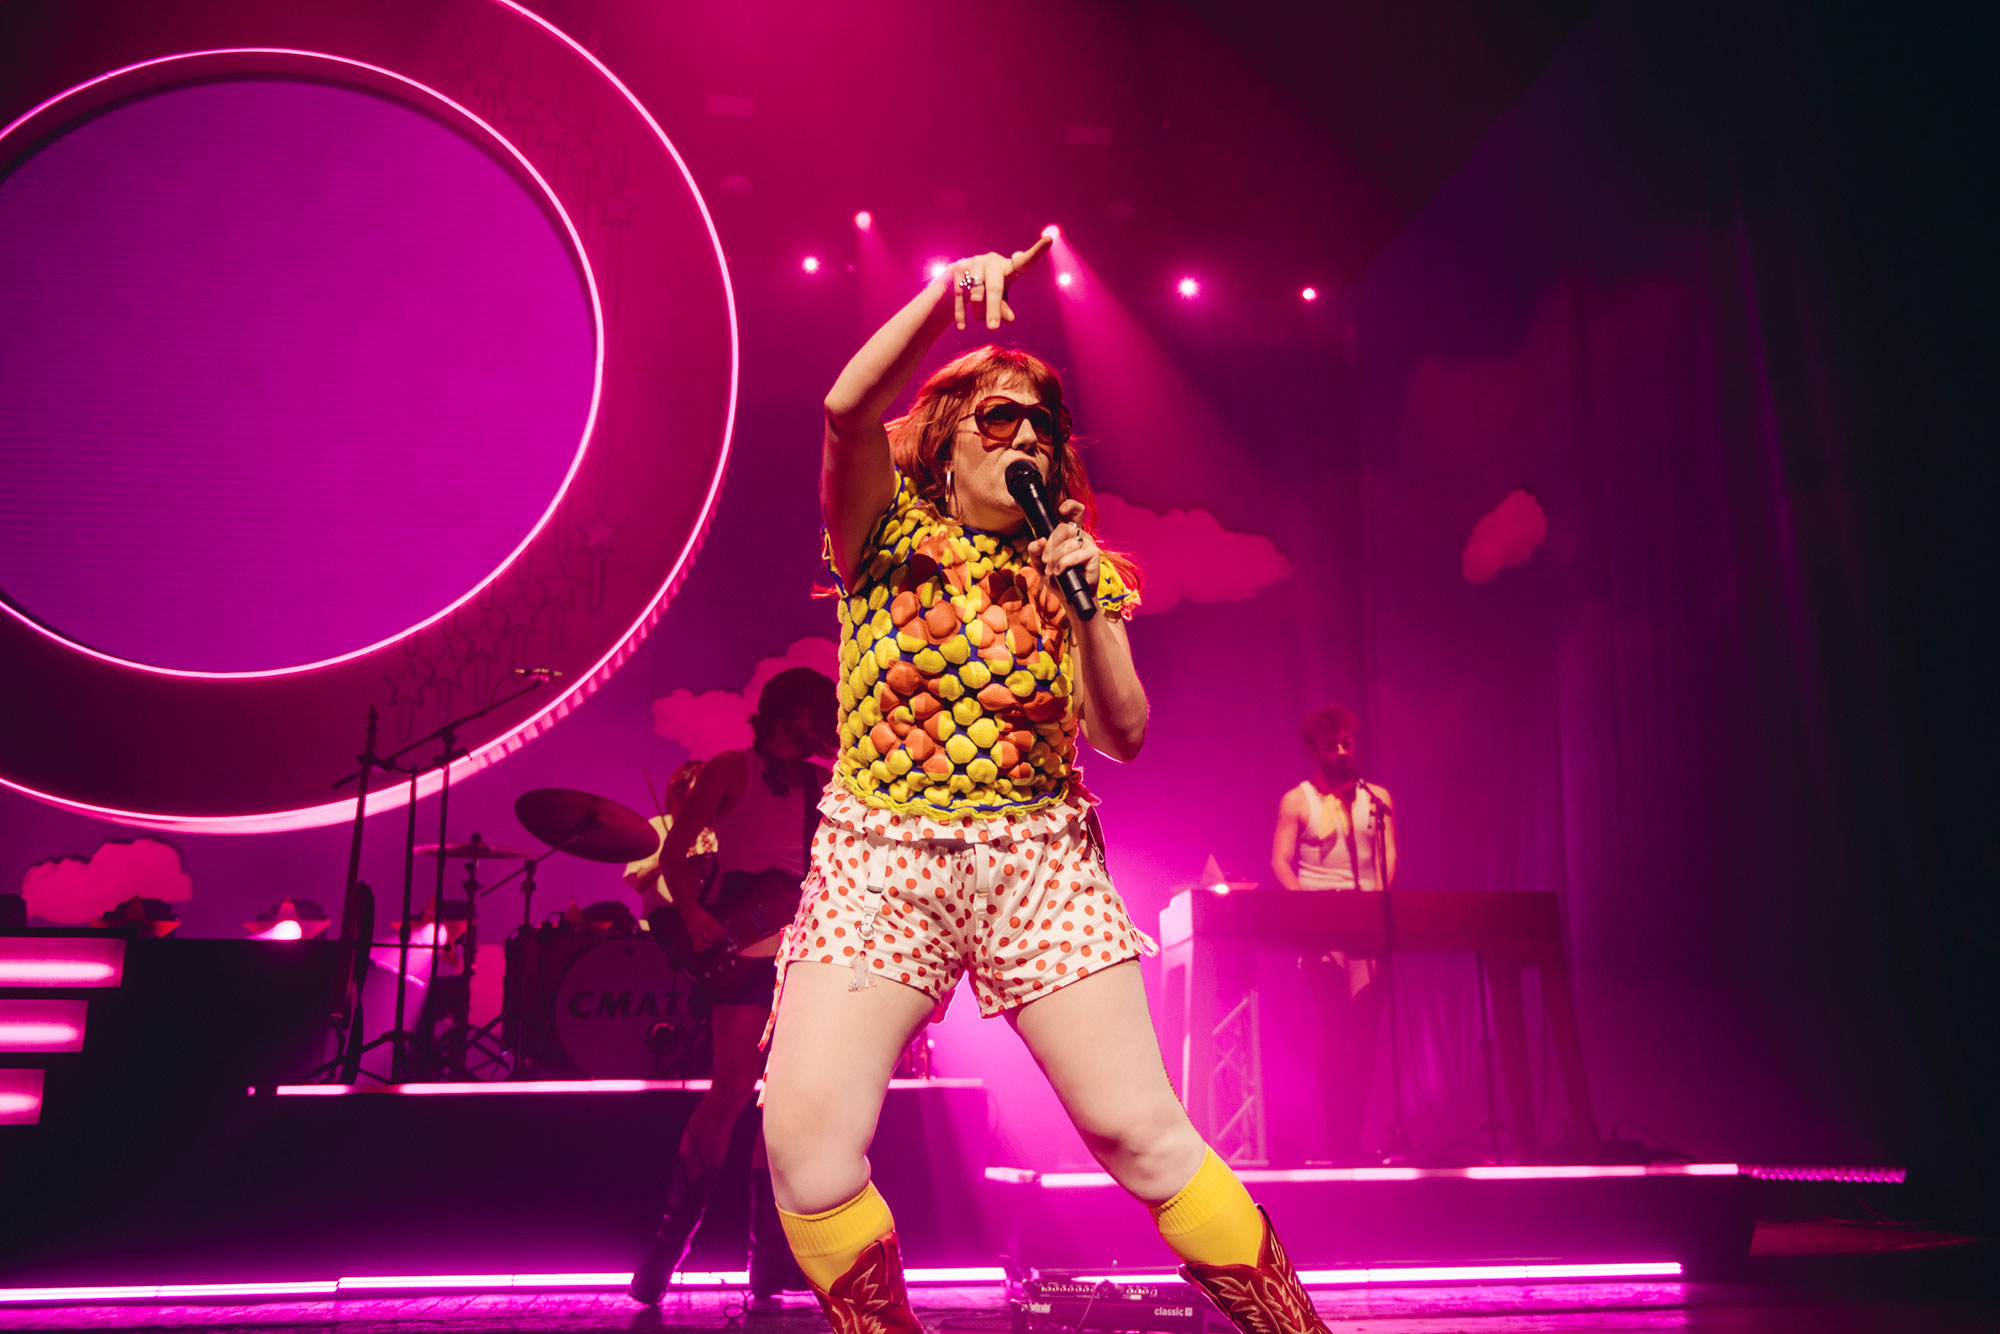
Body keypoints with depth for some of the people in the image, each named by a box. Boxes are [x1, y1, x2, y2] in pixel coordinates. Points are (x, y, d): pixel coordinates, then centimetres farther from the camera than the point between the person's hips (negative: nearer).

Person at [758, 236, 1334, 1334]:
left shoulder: (1075, 571, 8)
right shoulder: (886, 536, 3)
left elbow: (1124, 737, 1)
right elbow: (847, 409, -17)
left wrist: (1088, 607, -11)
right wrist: (946, 294, -23)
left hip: (1038, 863, 1)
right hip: (879, 863, 0)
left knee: (1142, 1131, -5)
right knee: (803, 1139, -15)